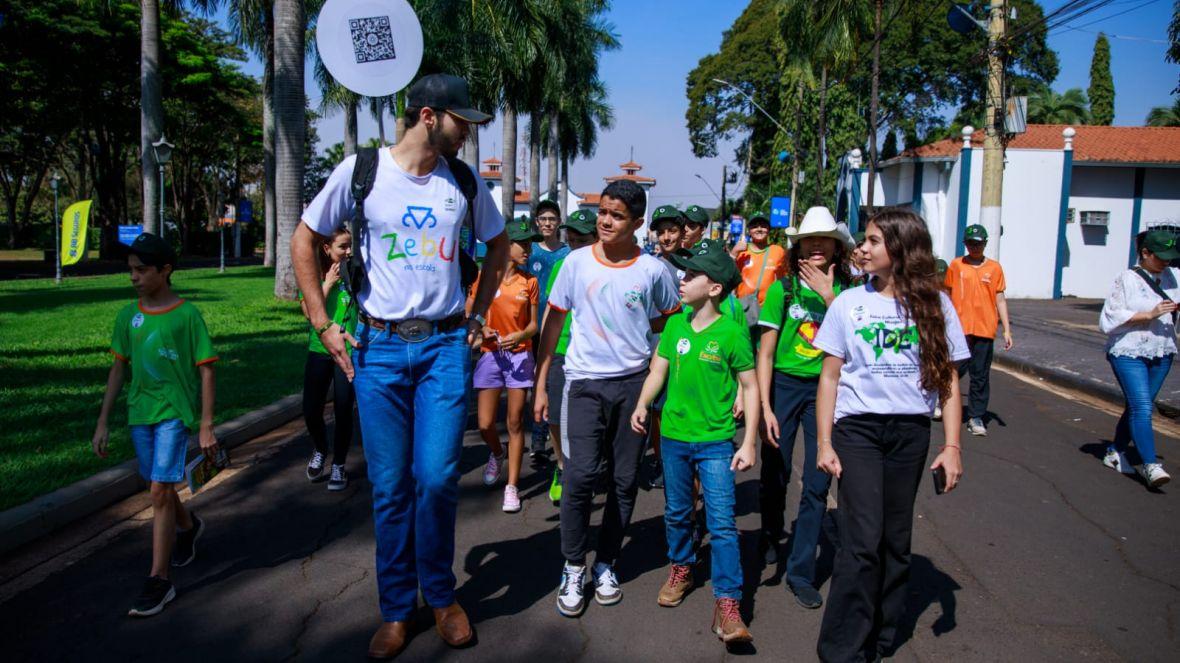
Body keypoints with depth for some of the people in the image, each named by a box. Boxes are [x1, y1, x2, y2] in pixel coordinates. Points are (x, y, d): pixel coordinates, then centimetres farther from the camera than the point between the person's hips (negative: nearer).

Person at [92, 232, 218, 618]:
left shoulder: (187, 315, -10)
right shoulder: (128, 316, 4)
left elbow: (206, 371, -8)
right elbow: (119, 369, 11)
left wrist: (206, 426, -12)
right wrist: (103, 422, 10)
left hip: (176, 413, -5)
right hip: (140, 412, 6)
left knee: (160, 490, -11)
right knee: (159, 487, 18)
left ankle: (159, 581, -4)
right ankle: (188, 527, 49)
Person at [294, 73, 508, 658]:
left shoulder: (463, 179, 5)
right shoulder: (361, 170, -2)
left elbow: (497, 245, 21)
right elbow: (304, 241, 6)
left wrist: (478, 315, 13)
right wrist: (324, 326, 1)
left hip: (446, 346, 1)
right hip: (379, 346, -1)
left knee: (437, 478, -5)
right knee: (389, 487, 4)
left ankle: (441, 596, 19)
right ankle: (396, 608, 22)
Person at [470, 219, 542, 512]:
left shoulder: (530, 281, 3)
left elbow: (533, 324, 5)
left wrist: (520, 335, -15)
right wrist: (480, 329, -14)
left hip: (520, 356, 1)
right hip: (490, 354, 0)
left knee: (515, 424, 1)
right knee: (485, 425, 0)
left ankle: (512, 487, 10)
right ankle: (497, 455, 35)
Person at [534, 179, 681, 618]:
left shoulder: (653, 270, -1)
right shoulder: (577, 262, 0)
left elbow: (669, 326, 12)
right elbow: (553, 323, 6)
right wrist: (541, 384, 4)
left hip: (634, 382, 1)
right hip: (585, 382, -1)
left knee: (625, 479, 6)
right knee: (581, 474, -11)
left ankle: (606, 563, 23)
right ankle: (573, 569, 6)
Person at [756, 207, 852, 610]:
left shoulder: (846, 291, -2)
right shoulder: (782, 289, -5)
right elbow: (765, 353, -4)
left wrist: (829, 298, -22)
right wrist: (765, 407, -9)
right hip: (784, 385, -1)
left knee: (817, 484, 2)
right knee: (775, 474, 10)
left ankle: (801, 572, 14)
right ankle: (770, 537, 41)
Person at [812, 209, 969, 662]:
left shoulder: (934, 305, 3)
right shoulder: (849, 302, 1)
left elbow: (948, 380, 5)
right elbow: (829, 377, 3)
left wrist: (952, 445, -2)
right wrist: (825, 443, -3)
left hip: (910, 432, 2)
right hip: (858, 426, -1)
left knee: (895, 540, 9)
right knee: (862, 541, -7)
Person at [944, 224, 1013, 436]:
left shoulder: (994, 268, 6)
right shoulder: (956, 265, 3)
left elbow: (1000, 300, 8)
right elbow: (947, 296, 8)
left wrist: (1007, 330, 4)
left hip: (985, 330, 1)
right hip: (960, 329, -1)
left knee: (981, 376, 5)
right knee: (957, 369, -1)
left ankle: (976, 417, 13)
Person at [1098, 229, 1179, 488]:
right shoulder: (1127, 279, -9)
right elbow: (1110, 317, -14)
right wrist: (1150, 314, -19)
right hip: (1128, 353, -6)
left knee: (1138, 407, 12)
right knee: (1142, 407, -13)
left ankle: (1115, 451, 26)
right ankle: (1150, 465, -13)